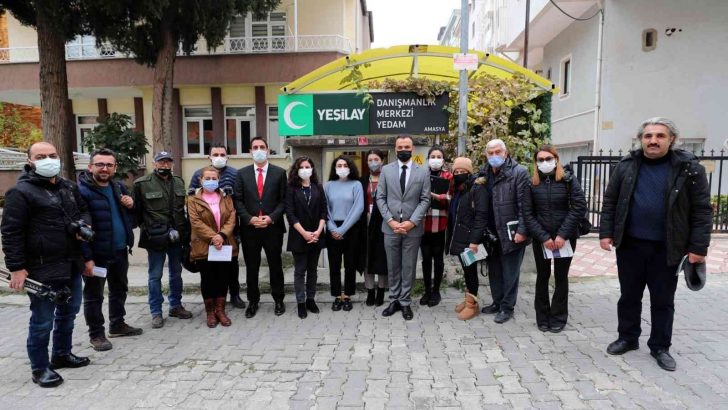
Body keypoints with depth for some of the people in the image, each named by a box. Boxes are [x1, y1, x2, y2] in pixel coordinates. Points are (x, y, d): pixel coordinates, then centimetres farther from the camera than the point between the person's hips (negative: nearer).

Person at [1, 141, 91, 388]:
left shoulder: (68, 187, 11)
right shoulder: (21, 192, -11)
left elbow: (83, 210, 24)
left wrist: (84, 225, 1)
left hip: (72, 265, 8)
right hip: (42, 269, -8)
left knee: (68, 312, 20)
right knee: (42, 320, 3)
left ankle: (62, 354, 37)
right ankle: (40, 368, 18)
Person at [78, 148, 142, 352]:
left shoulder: (119, 188, 9)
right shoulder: (82, 191, -14)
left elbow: (131, 218, 19)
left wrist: (131, 206, -5)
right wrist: (87, 257, -21)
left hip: (120, 251, 7)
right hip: (96, 254, -7)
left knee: (120, 289, 19)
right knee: (94, 295, 7)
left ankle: (117, 324, 35)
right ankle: (96, 334, 20)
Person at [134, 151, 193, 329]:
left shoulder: (179, 182, 9)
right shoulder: (142, 183, -6)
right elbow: (137, 210, -5)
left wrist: (184, 231, 6)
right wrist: (146, 228, -8)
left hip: (176, 236, 5)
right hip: (155, 238, -5)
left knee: (176, 273, 15)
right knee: (155, 276, 4)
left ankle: (176, 305, 29)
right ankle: (156, 312, 15)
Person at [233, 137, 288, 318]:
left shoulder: (279, 172, 2)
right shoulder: (242, 173, 5)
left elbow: (284, 200, -1)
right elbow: (238, 200, 2)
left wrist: (271, 217, -13)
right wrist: (250, 219, -11)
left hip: (273, 227, -1)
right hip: (249, 228, 1)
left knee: (275, 266, 9)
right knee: (251, 267, 10)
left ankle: (278, 300, 23)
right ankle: (253, 301, 24)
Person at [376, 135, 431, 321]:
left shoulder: (423, 172, 3)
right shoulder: (386, 170, 5)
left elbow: (425, 200, -2)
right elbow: (380, 198, 2)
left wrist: (412, 222, -13)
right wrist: (390, 220, -9)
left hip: (413, 228, -1)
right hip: (390, 227, 1)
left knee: (409, 267, 7)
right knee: (393, 267, 10)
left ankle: (405, 302, 18)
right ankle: (394, 300, 22)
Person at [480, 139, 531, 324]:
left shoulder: (519, 172, -10)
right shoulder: (485, 174, 7)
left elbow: (524, 205, -13)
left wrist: (522, 231, -16)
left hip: (511, 232, -6)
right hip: (492, 232, 6)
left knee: (510, 272, 5)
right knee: (494, 270, 15)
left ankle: (507, 307, 18)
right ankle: (497, 302, 31)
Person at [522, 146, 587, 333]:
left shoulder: (568, 179, -4)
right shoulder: (532, 183, 0)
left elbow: (579, 207, -10)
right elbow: (528, 214, -4)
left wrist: (562, 234, -16)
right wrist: (543, 237, -13)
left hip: (565, 238, -1)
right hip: (541, 238, 1)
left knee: (561, 277, 8)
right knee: (542, 276, 8)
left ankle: (558, 318, 20)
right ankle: (542, 317, 20)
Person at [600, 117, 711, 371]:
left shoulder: (689, 168, -5)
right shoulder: (626, 166, 0)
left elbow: (702, 210, -5)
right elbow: (610, 202, 4)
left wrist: (698, 247, -9)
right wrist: (606, 233, -3)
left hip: (667, 248, -1)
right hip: (630, 245, 2)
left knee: (663, 301, 11)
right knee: (629, 296, 14)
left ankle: (660, 347, 27)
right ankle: (628, 338, 31)